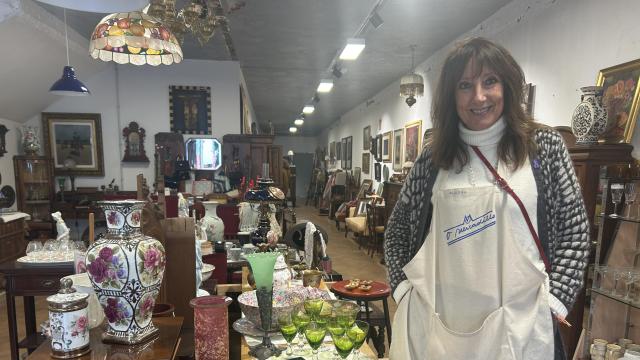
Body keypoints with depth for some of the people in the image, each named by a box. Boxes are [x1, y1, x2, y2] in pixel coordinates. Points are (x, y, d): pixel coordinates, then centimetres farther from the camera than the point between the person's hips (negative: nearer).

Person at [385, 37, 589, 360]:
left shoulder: (544, 146, -1)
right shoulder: (434, 157, 1)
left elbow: (575, 230, 0)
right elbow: (397, 228, 7)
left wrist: (553, 302, -7)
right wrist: (404, 289, -1)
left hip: (518, 321, -1)